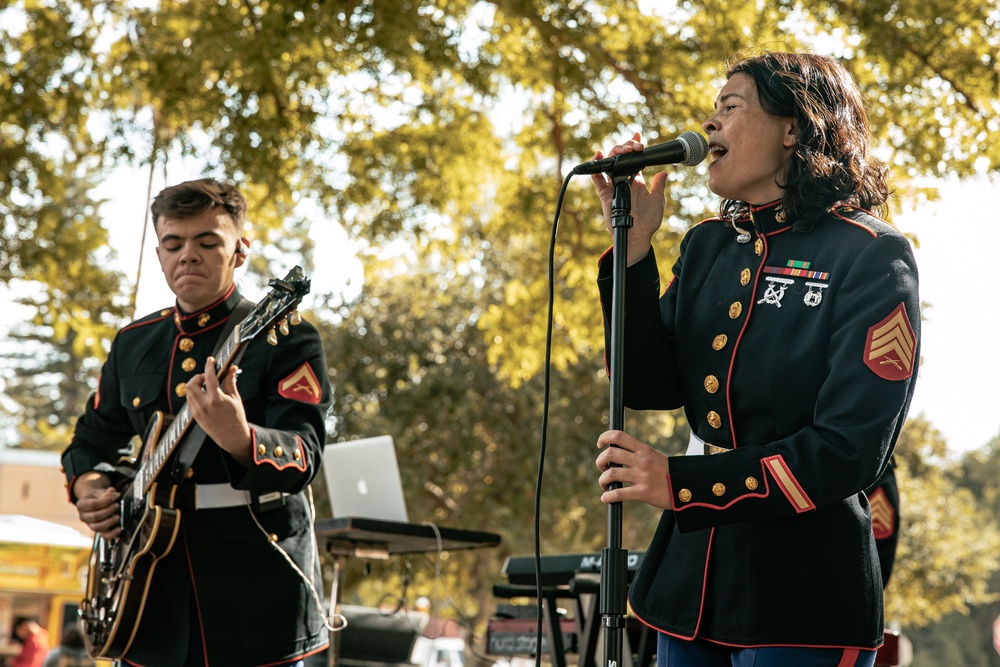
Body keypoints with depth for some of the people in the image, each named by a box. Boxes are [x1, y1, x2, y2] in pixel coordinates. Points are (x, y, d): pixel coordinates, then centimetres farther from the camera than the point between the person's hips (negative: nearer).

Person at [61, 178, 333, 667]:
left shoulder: (286, 339, -6)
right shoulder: (132, 344, 12)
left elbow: (305, 456, -19)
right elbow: (94, 437, 25)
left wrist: (239, 440, -39)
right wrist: (87, 487, 3)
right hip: (153, 593, 5)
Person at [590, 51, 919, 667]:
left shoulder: (872, 259, -10)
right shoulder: (707, 247, 10)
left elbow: (850, 449, -17)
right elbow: (651, 388, 2)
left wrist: (682, 484, -20)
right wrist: (634, 248, -7)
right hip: (691, 581, 6)